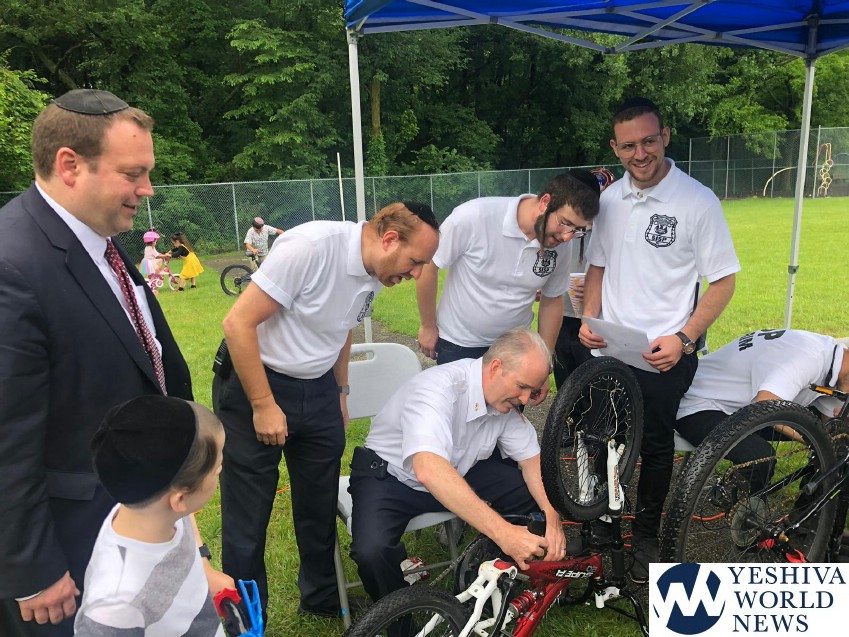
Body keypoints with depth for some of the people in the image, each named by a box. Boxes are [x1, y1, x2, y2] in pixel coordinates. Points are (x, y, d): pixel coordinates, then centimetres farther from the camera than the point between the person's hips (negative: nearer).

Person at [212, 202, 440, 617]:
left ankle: (321, 598, 39)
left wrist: (341, 392, 17)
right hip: (256, 383, -6)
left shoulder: (375, 273, -1)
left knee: (321, 505, 16)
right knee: (247, 518, 3)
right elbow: (239, 322, -24)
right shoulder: (311, 245, -25)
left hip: (318, 391, 7)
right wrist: (264, 406, -20)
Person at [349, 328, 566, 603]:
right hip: (391, 476, -6)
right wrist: (503, 531, -52)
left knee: (537, 494, -10)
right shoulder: (438, 387, -35)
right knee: (372, 551, -33)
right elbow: (429, 471, -49)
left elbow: (531, 458, -5)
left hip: (460, 472, 6)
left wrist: (552, 515, -24)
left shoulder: (506, 400, -12)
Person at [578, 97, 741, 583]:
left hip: (664, 354, -4)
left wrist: (684, 338, -18)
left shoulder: (698, 201, -12)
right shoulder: (610, 199, 3)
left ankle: (647, 534, 33)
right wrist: (589, 319, -2)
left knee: (656, 445, 11)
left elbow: (724, 280, -8)